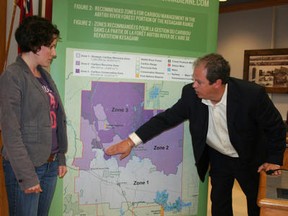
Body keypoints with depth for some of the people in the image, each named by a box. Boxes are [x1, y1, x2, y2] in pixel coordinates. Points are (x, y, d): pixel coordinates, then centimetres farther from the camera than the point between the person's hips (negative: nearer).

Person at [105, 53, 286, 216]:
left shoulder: (252, 94, -32)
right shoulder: (191, 94, -23)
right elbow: (167, 118, -16)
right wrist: (131, 141, -21)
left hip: (250, 159, -2)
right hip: (218, 157, 2)